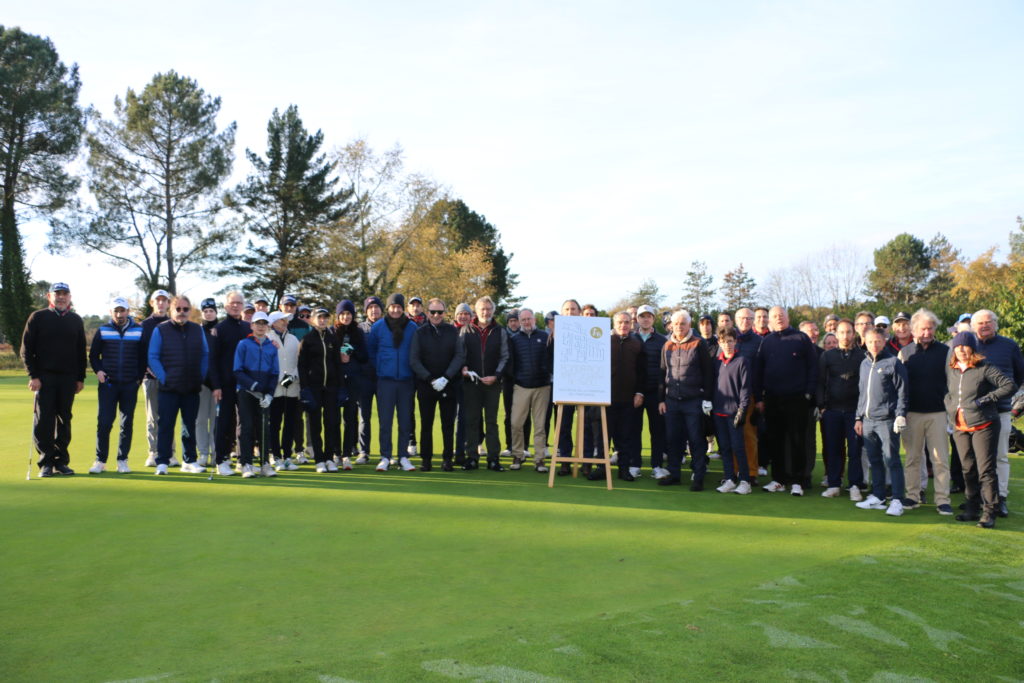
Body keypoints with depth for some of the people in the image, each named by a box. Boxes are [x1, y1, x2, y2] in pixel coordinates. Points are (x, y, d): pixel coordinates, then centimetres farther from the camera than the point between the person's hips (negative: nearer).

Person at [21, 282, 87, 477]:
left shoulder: (76, 320, 13)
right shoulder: (38, 317, 3)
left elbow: (81, 351, 15)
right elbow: (26, 349, 0)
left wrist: (80, 377, 9)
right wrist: (33, 375, -8)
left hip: (68, 378, 3)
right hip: (44, 377, -3)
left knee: (64, 420, 5)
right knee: (43, 421, -3)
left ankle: (62, 461, 12)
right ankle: (46, 462, 4)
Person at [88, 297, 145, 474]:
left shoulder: (139, 331, 3)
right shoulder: (102, 330, 5)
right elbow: (93, 354, 12)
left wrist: (139, 377, 1)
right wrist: (98, 370, -4)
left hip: (130, 385, 0)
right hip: (107, 384, 0)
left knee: (127, 424, 4)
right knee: (104, 422, -2)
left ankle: (122, 460, 13)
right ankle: (100, 460, 8)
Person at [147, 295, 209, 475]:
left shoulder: (198, 330, 9)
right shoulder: (160, 330, 0)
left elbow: (205, 355, 12)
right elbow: (153, 357, -3)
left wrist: (201, 378, 2)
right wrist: (163, 378, -11)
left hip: (192, 388, 3)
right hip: (169, 388, -3)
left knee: (190, 426, 10)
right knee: (165, 425, -1)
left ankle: (189, 461, 19)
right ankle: (162, 462, 6)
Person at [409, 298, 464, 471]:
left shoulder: (452, 331, 5)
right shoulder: (419, 332, 2)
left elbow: (459, 356, 0)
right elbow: (414, 360, -2)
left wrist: (445, 378, -12)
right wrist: (431, 380, -11)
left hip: (449, 385, 0)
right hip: (425, 385, 0)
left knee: (448, 424, 3)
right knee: (426, 423, 4)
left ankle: (447, 459, 11)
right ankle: (426, 459, 11)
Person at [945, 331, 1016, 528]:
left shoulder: (984, 367, -8)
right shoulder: (950, 369, 9)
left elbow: (1010, 386, -13)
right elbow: (947, 392, 23)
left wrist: (985, 399, -16)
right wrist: (950, 409, 8)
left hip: (983, 425, -6)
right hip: (960, 428, 6)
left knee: (986, 470, -5)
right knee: (968, 470, 12)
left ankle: (989, 512, 1)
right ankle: (972, 509, 21)